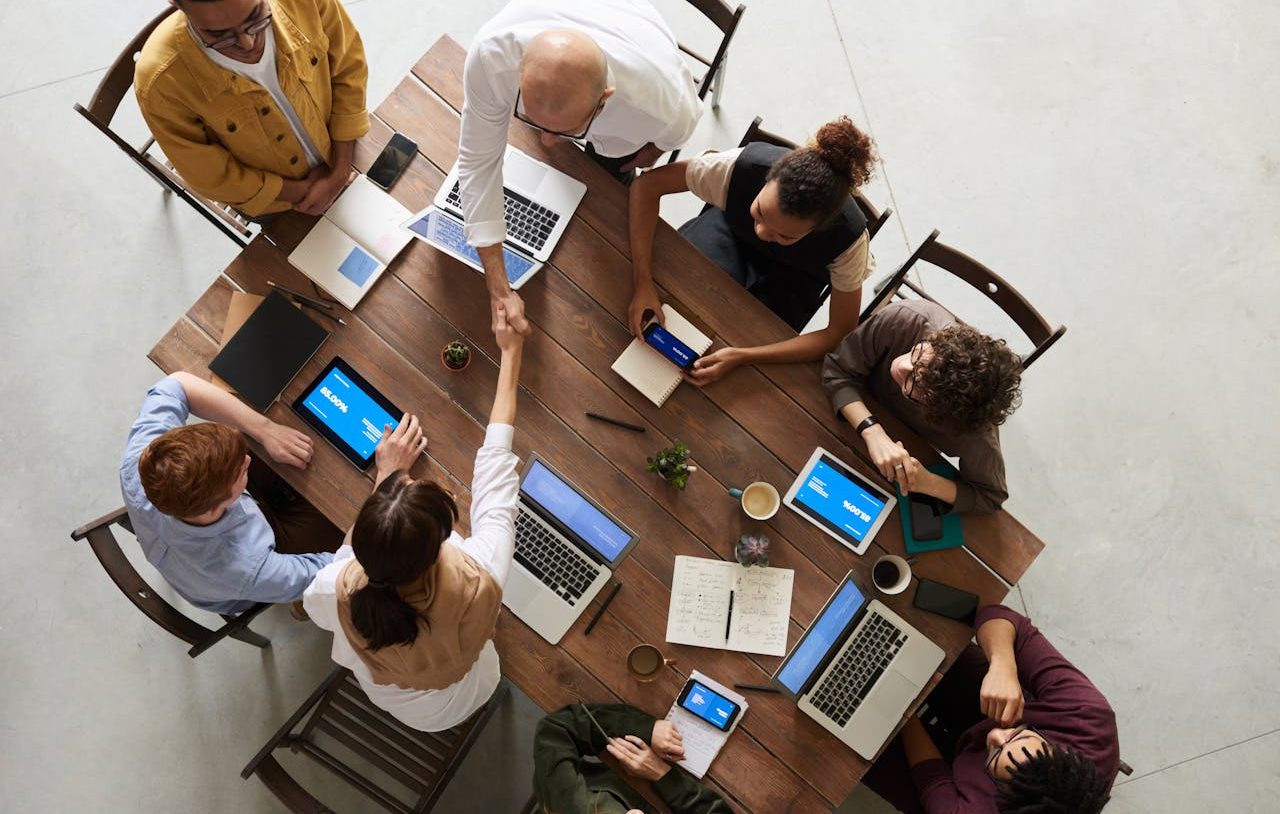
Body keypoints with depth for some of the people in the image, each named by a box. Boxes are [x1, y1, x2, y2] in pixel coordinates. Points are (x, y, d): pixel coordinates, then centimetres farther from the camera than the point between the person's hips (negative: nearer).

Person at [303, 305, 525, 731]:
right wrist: (510, 353, -18)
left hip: (383, 696, 0)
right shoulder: (478, 582, -45)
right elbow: (495, 467, -30)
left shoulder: (339, 593, -41)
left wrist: (387, 476, -13)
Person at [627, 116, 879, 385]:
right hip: (731, 228, 1)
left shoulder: (848, 237, -38)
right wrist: (643, 283, -40)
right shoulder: (743, 165, -39)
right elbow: (648, 184, -30)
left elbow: (841, 333, -30)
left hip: (792, 276, 0)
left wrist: (742, 356, -40)